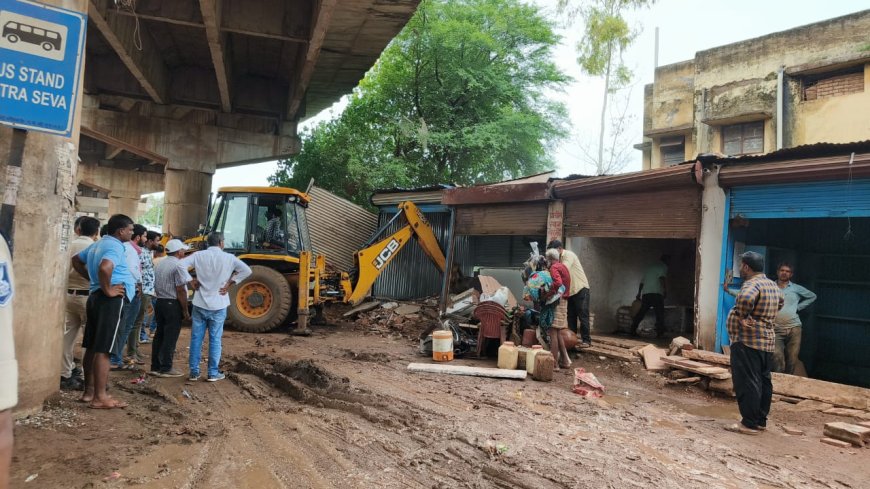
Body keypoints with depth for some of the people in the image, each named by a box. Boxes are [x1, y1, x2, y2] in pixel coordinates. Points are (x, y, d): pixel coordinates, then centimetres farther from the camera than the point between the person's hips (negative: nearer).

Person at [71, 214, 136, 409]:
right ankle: (100, 397, -5)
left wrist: (92, 278, 19)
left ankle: (89, 391, 21)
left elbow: (76, 260, 29)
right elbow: (105, 268, -34)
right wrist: (108, 289, -20)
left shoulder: (98, 244, 17)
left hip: (96, 297, 10)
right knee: (103, 350, -8)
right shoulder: (115, 246, -15)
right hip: (111, 300, -10)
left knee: (92, 347, 13)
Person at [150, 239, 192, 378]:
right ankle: (166, 369, 2)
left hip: (159, 302, 8)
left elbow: (156, 286, 18)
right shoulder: (178, 265, -15)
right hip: (173, 304, -8)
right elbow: (181, 291, -18)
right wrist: (185, 310, -12)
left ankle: (155, 367, 18)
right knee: (170, 337, -2)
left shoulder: (160, 264, 12)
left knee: (159, 335, 13)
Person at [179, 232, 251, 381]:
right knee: (215, 339, 6)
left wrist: (192, 281, 0)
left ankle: (194, 372, 15)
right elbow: (246, 270, -10)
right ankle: (213, 373, 10)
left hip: (200, 304, 2)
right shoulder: (228, 257, -4)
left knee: (196, 338, 10)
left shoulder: (199, 255, 0)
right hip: (218, 305, -2)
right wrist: (230, 283, -4)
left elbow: (181, 265, -10)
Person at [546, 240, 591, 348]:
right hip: (570, 291, 9)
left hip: (581, 289, -9)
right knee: (571, 316, 10)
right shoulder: (560, 258, 10)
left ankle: (586, 340, -3)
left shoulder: (568, 255, -14)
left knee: (583, 316, -6)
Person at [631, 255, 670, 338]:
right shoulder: (663, 266, 5)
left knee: (641, 313, 9)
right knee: (659, 313, -3)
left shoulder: (649, 267, 26)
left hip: (645, 293, 7)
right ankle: (660, 333, -9)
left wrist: (639, 293, 31)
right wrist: (665, 291, -14)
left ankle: (633, 330, 7)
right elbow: (662, 278, -14)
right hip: (656, 293, -6)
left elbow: (642, 282, 26)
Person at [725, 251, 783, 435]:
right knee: (763, 381, 14)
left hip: (747, 343, -10)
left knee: (746, 382, -6)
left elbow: (745, 298, -39)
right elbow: (780, 302, 35)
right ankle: (761, 420, 23)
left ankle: (749, 424, -3)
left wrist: (742, 316, -23)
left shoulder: (752, 284, -16)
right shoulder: (772, 285, 15)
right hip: (767, 341, 10)